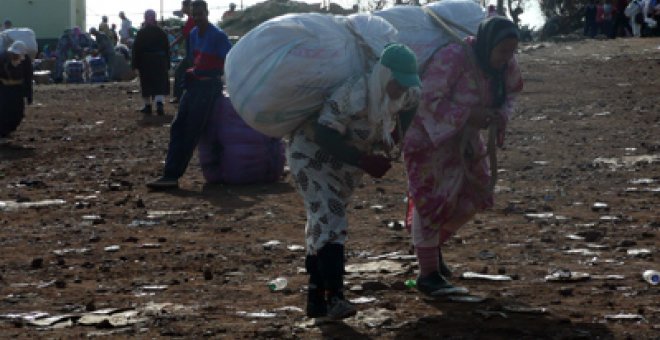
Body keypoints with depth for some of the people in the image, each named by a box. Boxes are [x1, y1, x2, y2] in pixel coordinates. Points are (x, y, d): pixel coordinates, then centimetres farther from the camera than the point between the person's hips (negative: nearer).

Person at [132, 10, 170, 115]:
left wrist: (135, 65, -2)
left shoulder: (141, 33, -6)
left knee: (146, 85, 9)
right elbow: (167, 49, 4)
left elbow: (136, 50, -7)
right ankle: (159, 104, -18)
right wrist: (167, 65, 11)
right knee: (160, 84, 1)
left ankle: (147, 106, 14)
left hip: (145, 62, -1)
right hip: (160, 62, 1)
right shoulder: (161, 32, 0)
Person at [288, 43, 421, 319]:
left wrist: (394, 134, 3)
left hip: (345, 166, 8)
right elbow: (325, 135, -36)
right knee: (329, 219, -20)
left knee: (323, 223, 11)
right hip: (312, 154, -8)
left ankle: (316, 300, 15)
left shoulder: (406, 95, -9)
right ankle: (335, 296, -26)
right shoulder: (354, 94, -34)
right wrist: (365, 162, -37)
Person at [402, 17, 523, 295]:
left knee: (471, 198, 8)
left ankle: (432, 247, 32)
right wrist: (468, 115, -34)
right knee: (432, 200, -7)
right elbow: (427, 99, -32)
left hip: (462, 137, 7)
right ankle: (428, 274, 4)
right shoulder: (452, 59, -32)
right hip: (428, 133, -7)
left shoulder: (504, 65, -10)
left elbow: (509, 92, 6)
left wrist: (501, 115, -15)